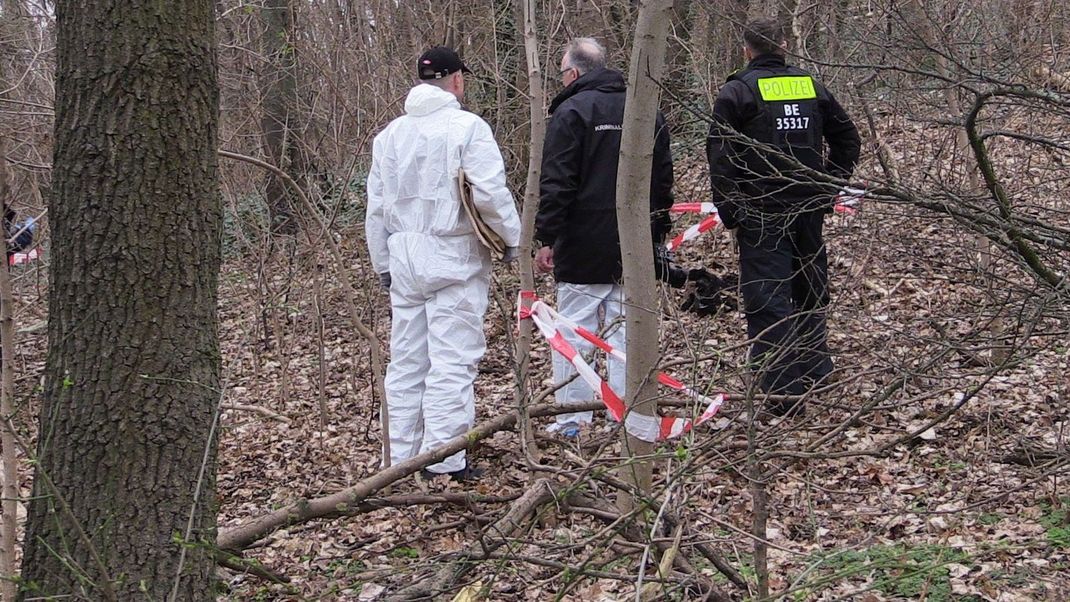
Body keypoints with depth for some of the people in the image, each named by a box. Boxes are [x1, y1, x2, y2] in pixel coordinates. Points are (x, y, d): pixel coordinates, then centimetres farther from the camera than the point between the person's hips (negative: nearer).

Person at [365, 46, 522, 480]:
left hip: (404, 258, 6)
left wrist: (383, 264, 23)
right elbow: (490, 194, -15)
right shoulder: (466, 127, -9)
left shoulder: (391, 134, 11)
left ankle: (403, 457, 15)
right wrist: (514, 240, -1)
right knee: (453, 359, -4)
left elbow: (376, 205, 15)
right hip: (454, 258, -6)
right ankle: (443, 459, -7)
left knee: (406, 360, 11)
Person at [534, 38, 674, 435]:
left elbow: (556, 184, -13)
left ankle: (573, 421, 1)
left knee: (575, 331, 0)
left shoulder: (571, 112, -8)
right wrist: (658, 231, 22)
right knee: (626, 328, 9)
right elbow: (663, 178, 16)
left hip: (584, 246, -6)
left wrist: (547, 238, -10)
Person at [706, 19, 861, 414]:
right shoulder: (811, 86, 9)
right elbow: (848, 139, 14)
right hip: (810, 210, 5)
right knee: (810, 292, 18)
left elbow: (720, 154, -11)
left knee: (768, 300, -4)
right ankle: (815, 373, 27)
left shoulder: (738, 91, -5)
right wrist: (828, 188, 17)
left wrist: (729, 211, -5)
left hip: (760, 214, -5)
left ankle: (784, 391, -10)